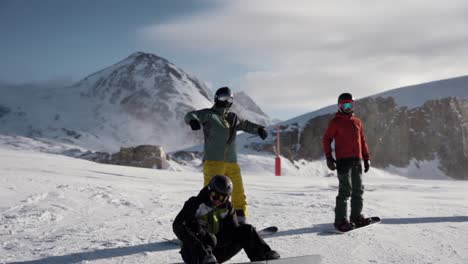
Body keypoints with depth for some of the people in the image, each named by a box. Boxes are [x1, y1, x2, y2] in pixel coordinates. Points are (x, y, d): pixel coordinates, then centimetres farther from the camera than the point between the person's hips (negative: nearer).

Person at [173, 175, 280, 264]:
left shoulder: (227, 208, 9)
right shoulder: (195, 204, -6)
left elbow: (233, 231, 0)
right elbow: (178, 225, -16)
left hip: (216, 252, 4)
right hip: (193, 251, -4)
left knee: (246, 231, -9)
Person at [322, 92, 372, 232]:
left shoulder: (357, 121, 16)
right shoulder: (336, 122, 0)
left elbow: (362, 141, 20)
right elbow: (327, 139, -1)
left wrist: (366, 158, 16)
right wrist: (329, 157, -10)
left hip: (357, 160, 7)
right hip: (343, 160, -6)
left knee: (358, 189, 11)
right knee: (345, 190, -10)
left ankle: (356, 216, 21)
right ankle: (341, 220, -7)